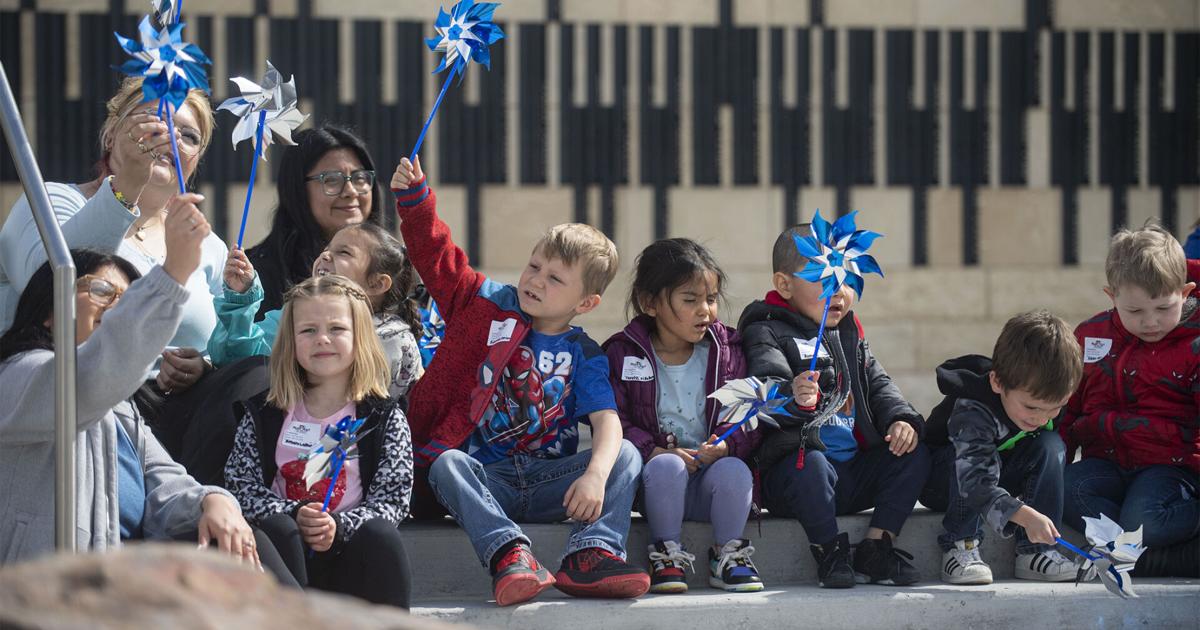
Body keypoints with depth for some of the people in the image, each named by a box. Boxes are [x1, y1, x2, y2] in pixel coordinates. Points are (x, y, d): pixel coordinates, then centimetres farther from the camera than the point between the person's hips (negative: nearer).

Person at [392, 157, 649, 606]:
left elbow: (607, 422, -8)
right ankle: (509, 554, -52)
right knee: (448, 464, -33)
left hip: (547, 484, 1)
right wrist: (415, 199, -14)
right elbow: (436, 253, 4)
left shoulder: (583, 355, 7)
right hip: (482, 477, -1)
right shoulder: (488, 303, 10)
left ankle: (591, 556, -40)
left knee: (625, 454, -21)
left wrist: (595, 475, -29)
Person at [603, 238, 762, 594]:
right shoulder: (623, 355, 0)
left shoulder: (727, 351, 7)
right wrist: (655, 451, -21)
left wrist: (726, 446, -17)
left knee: (734, 470, -31)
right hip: (657, 482, -2)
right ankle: (668, 555, -18)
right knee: (666, 467, -36)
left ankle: (727, 555, -10)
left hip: (712, 469, 2)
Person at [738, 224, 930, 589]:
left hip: (854, 470, 7)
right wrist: (793, 397, -47)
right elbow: (767, 383, -23)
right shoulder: (767, 333, -4)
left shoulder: (849, 333, 20)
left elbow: (877, 384, 19)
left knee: (913, 454, -9)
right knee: (812, 465, -38)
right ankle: (829, 552, -19)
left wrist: (901, 419, -4)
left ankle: (877, 546, -7)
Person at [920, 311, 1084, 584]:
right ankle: (959, 547, -28)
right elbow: (975, 484, -46)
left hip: (998, 480, 6)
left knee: (1050, 445, -19)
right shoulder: (971, 410, -37)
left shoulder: (1043, 398, -16)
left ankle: (1035, 551, -20)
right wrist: (1025, 516, -57)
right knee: (977, 456, -36)